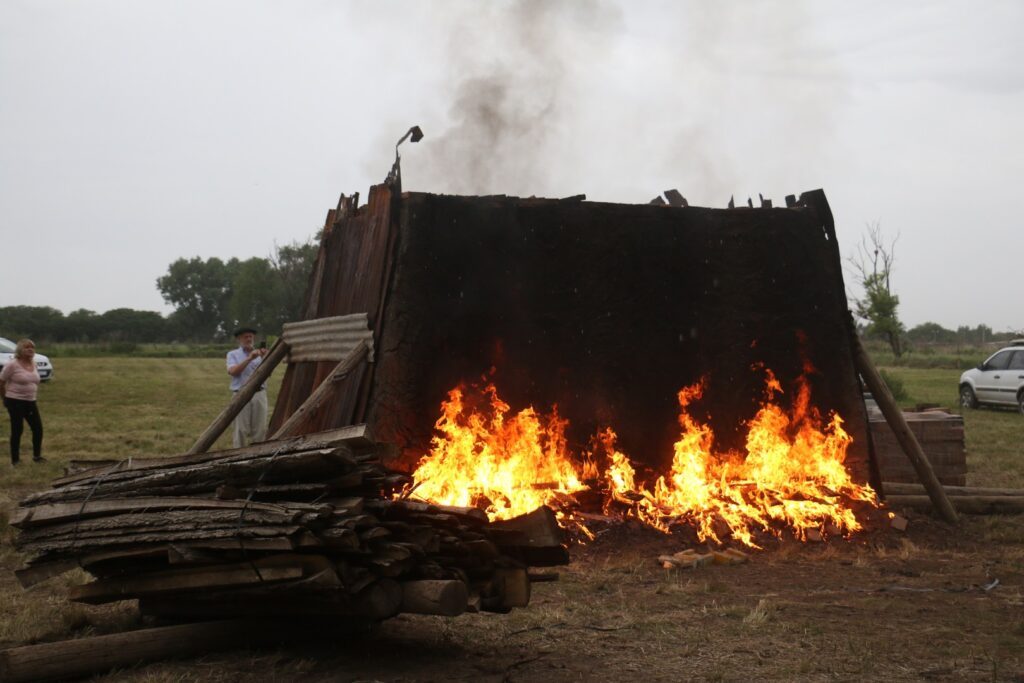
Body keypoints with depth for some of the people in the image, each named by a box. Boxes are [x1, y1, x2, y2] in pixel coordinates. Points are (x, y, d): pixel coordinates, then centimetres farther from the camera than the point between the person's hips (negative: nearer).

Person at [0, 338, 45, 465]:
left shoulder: (34, 364, 6)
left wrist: (32, 392, 15)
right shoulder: (12, 365, -14)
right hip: (15, 402, -6)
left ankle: (37, 456, 19)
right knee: (17, 430, -2)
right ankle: (15, 460, 9)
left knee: (38, 428, 4)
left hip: (30, 402, 6)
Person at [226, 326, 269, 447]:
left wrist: (264, 359, -17)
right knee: (241, 430, -4)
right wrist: (249, 359, -19)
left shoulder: (259, 354, 14)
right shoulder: (233, 354, 8)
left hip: (259, 394, 3)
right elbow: (232, 371, -11)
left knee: (260, 429, 0)